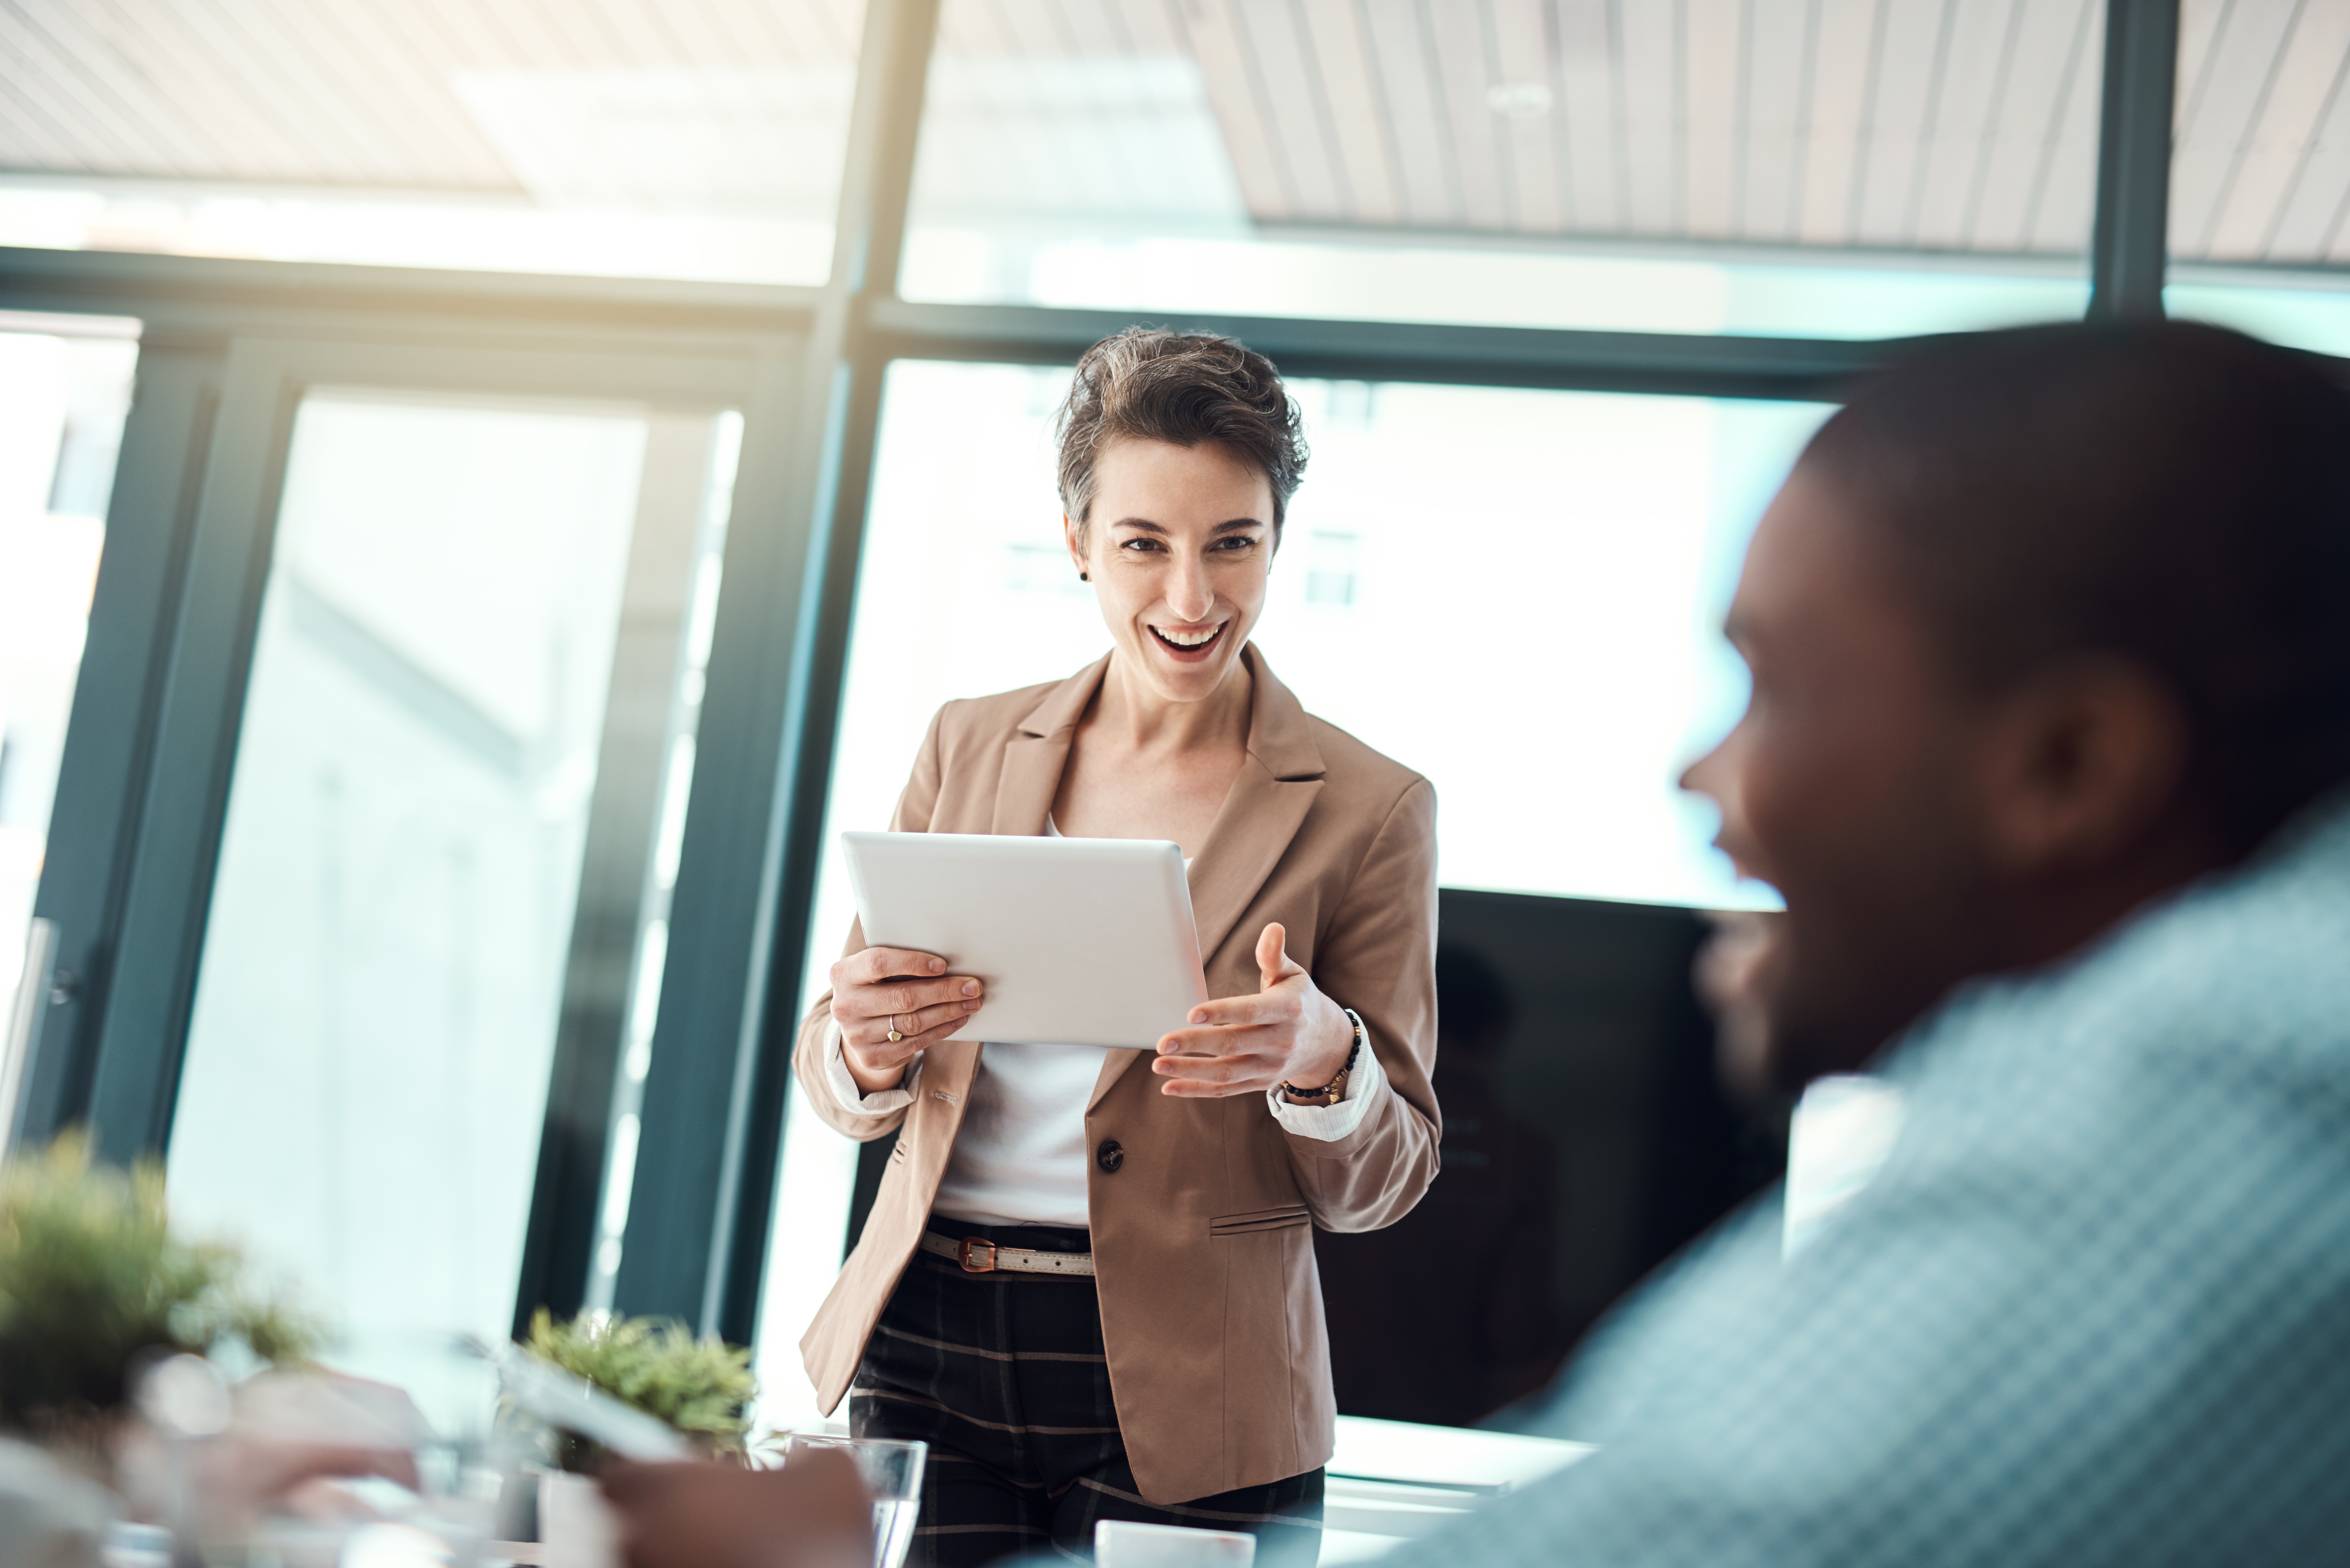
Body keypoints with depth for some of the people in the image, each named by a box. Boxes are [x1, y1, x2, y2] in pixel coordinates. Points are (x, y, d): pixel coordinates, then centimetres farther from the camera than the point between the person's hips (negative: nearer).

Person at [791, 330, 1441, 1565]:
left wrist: (1322, 1058, -21)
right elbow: (834, 1081, 11)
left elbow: (1379, 1186, 0)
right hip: (925, 1359, 3)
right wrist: (866, 1049, -12)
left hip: (1180, 1409, -2)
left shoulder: (1366, 810, -3)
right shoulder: (970, 748, 6)